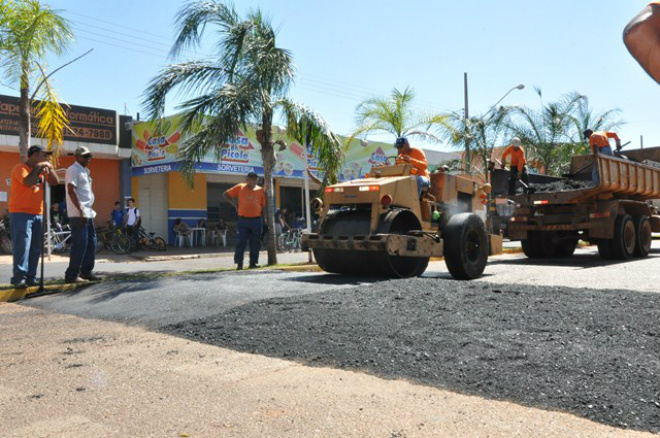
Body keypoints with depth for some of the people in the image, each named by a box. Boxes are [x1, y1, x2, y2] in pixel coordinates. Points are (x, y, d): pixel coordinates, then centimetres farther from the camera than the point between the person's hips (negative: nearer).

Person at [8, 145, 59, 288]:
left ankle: (31, 278, 10)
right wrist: (39, 168, -15)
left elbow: (55, 182, 11)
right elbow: (28, 182, -24)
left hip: (38, 214, 7)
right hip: (21, 213, -7)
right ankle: (19, 278, -11)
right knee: (22, 246, -12)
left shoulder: (42, 169, 15)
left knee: (35, 248, 6)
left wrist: (49, 168, 1)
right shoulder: (20, 168, -6)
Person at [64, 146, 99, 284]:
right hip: (78, 214, -10)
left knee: (91, 242, 12)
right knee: (80, 243, -9)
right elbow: (71, 191, -17)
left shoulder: (85, 171, 20)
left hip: (88, 213, 10)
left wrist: (89, 210, 16)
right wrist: (81, 210, -21)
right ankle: (72, 275, -4)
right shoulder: (73, 170, -8)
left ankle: (86, 272, 20)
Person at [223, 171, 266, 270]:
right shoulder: (240, 187, 3)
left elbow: (263, 206, 10)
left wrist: (264, 219, 6)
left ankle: (253, 262, 14)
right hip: (243, 220, -2)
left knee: (255, 243, 5)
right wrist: (234, 204, 1)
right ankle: (239, 263, -2)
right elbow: (226, 194, 10)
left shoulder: (260, 190, 8)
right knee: (241, 241, -5)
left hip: (256, 220, 2)